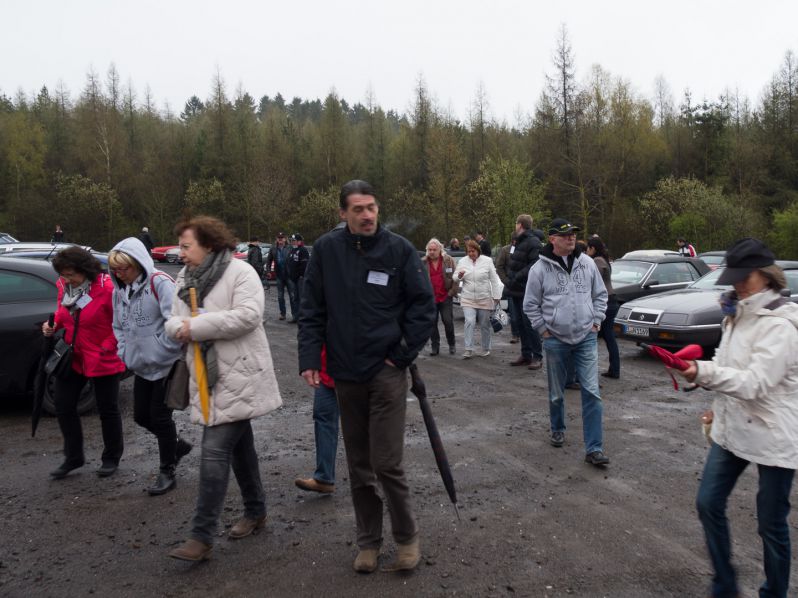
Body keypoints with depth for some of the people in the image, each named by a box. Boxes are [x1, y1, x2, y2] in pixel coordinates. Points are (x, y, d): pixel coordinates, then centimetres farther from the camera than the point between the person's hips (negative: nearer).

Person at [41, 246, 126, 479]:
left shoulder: (107, 289, -22)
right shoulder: (63, 286, -1)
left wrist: (104, 348, -18)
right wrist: (54, 325, -3)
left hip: (103, 360, -6)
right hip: (72, 357, 6)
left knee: (107, 409, 9)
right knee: (63, 407, 10)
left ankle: (111, 458, 27)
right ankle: (73, 457, 28)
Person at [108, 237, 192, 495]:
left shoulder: (159, 283, -18)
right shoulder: (119, 290, 7)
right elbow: (118, 326, 18)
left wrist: (165, 350, -21)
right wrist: (124, 353, 6)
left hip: (165, 365, -8)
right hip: (141, 366, 8)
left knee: (160, 416, 1)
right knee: (141, 416, 13)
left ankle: (167, 473, 18)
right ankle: (177, 445, 38)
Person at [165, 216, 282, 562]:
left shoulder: (240, 272, -11)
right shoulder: (185, 278, 13)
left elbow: (248, 314, -24)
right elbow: (173, 322, 11)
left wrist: (197, 326, -22)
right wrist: (180, 327, -14)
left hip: (237, 378, -8)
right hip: (208, 378, 8)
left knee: (215, 451, -11)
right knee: (239, 445, 18)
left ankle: (202, 536, -4)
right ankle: (255, 511, 34)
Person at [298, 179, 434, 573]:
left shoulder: (399, 249, -5)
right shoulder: (326, 249, -1)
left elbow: (424, 305, -3)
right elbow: (312, 309, 3)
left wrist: (403, 354, -7)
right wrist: (310, 357, -5)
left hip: (387, 372, -2)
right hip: (345, 373, 3)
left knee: (387, 463, -2)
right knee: (358, 465, 13)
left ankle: (407, 536, 21)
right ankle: (368, 539, 30)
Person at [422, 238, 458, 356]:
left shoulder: (448, 260, 1)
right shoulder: (423, 262, 4)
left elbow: (454, 277, 1)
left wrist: (452, 291, -5)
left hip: (445, 296, -1)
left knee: (448, 321, 0)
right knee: (432, 323, 4)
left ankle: (451, 345, 17)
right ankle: (434, 346, 13)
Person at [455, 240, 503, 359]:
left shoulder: (487, 261, -1)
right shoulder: (462, 261, 4)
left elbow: (494, 280, 1)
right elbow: (456, 278, 10)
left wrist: (496, 296, -3)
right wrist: (459, 276, -14)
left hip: (485, 299, -1)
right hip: (468, 299, 1)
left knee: (485, 325, 7)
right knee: (469, 322, -13)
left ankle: (486, 349, 22)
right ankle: (468, 349, -9)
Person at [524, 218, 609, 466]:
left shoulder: (587, 263, 3)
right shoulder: (540, 268, -5)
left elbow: (600, 294, 13)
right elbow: (531, 304, 2)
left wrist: (596, 322, 5)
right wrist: (544, 330, -2)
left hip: (586, 338, 1)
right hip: (555, 341, -1)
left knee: (591, 392, -6)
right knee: (556, 394, 12)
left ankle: (594, 448, -1)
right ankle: (558, 430, 38)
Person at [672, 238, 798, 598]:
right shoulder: (738, 313, 7)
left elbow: (756, 382, -28)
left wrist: (703, 371, -41)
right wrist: (720, 405, 18)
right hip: (732, 429, 8)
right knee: (708, 504, 10)